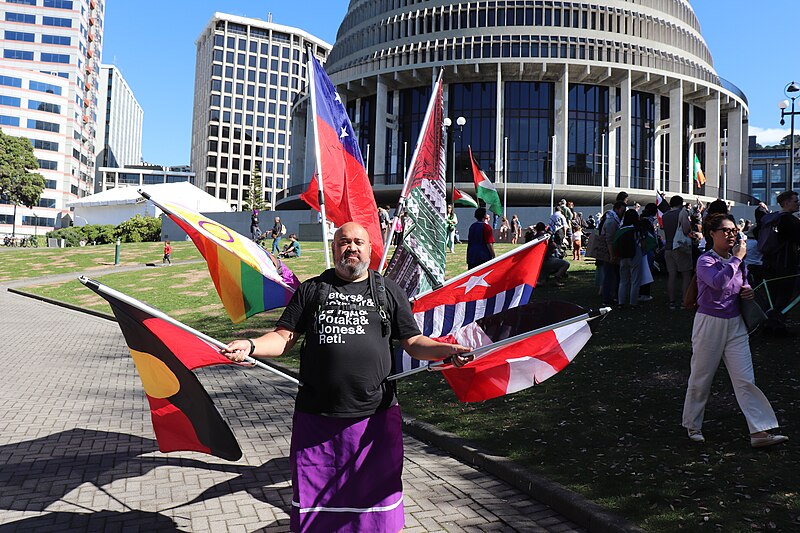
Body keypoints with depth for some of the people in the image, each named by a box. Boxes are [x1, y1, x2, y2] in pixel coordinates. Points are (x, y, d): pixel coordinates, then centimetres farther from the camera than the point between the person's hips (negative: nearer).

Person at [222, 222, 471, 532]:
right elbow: (284, 338, 6)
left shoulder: (389, 291, 11)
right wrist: (250, 346, -13)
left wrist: (447, 350, -9)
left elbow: (413, 343, 9)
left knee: (376, 492, 9)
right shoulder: (312, 289, 10)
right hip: (316, 416, 0)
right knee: (314, 496, 11)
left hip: (376, 416, 0)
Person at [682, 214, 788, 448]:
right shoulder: (706, 261, -13)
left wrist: (747, 290, 1)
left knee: (745, 379, 1)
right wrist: (737, 258, -26)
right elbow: (718, 282, -33)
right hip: (709, 323, -5)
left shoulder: (737, 260, 7)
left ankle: (760, 431, 2)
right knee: (701, 378, 7)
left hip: (735, 324, 5)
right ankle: (692, 425, 24)